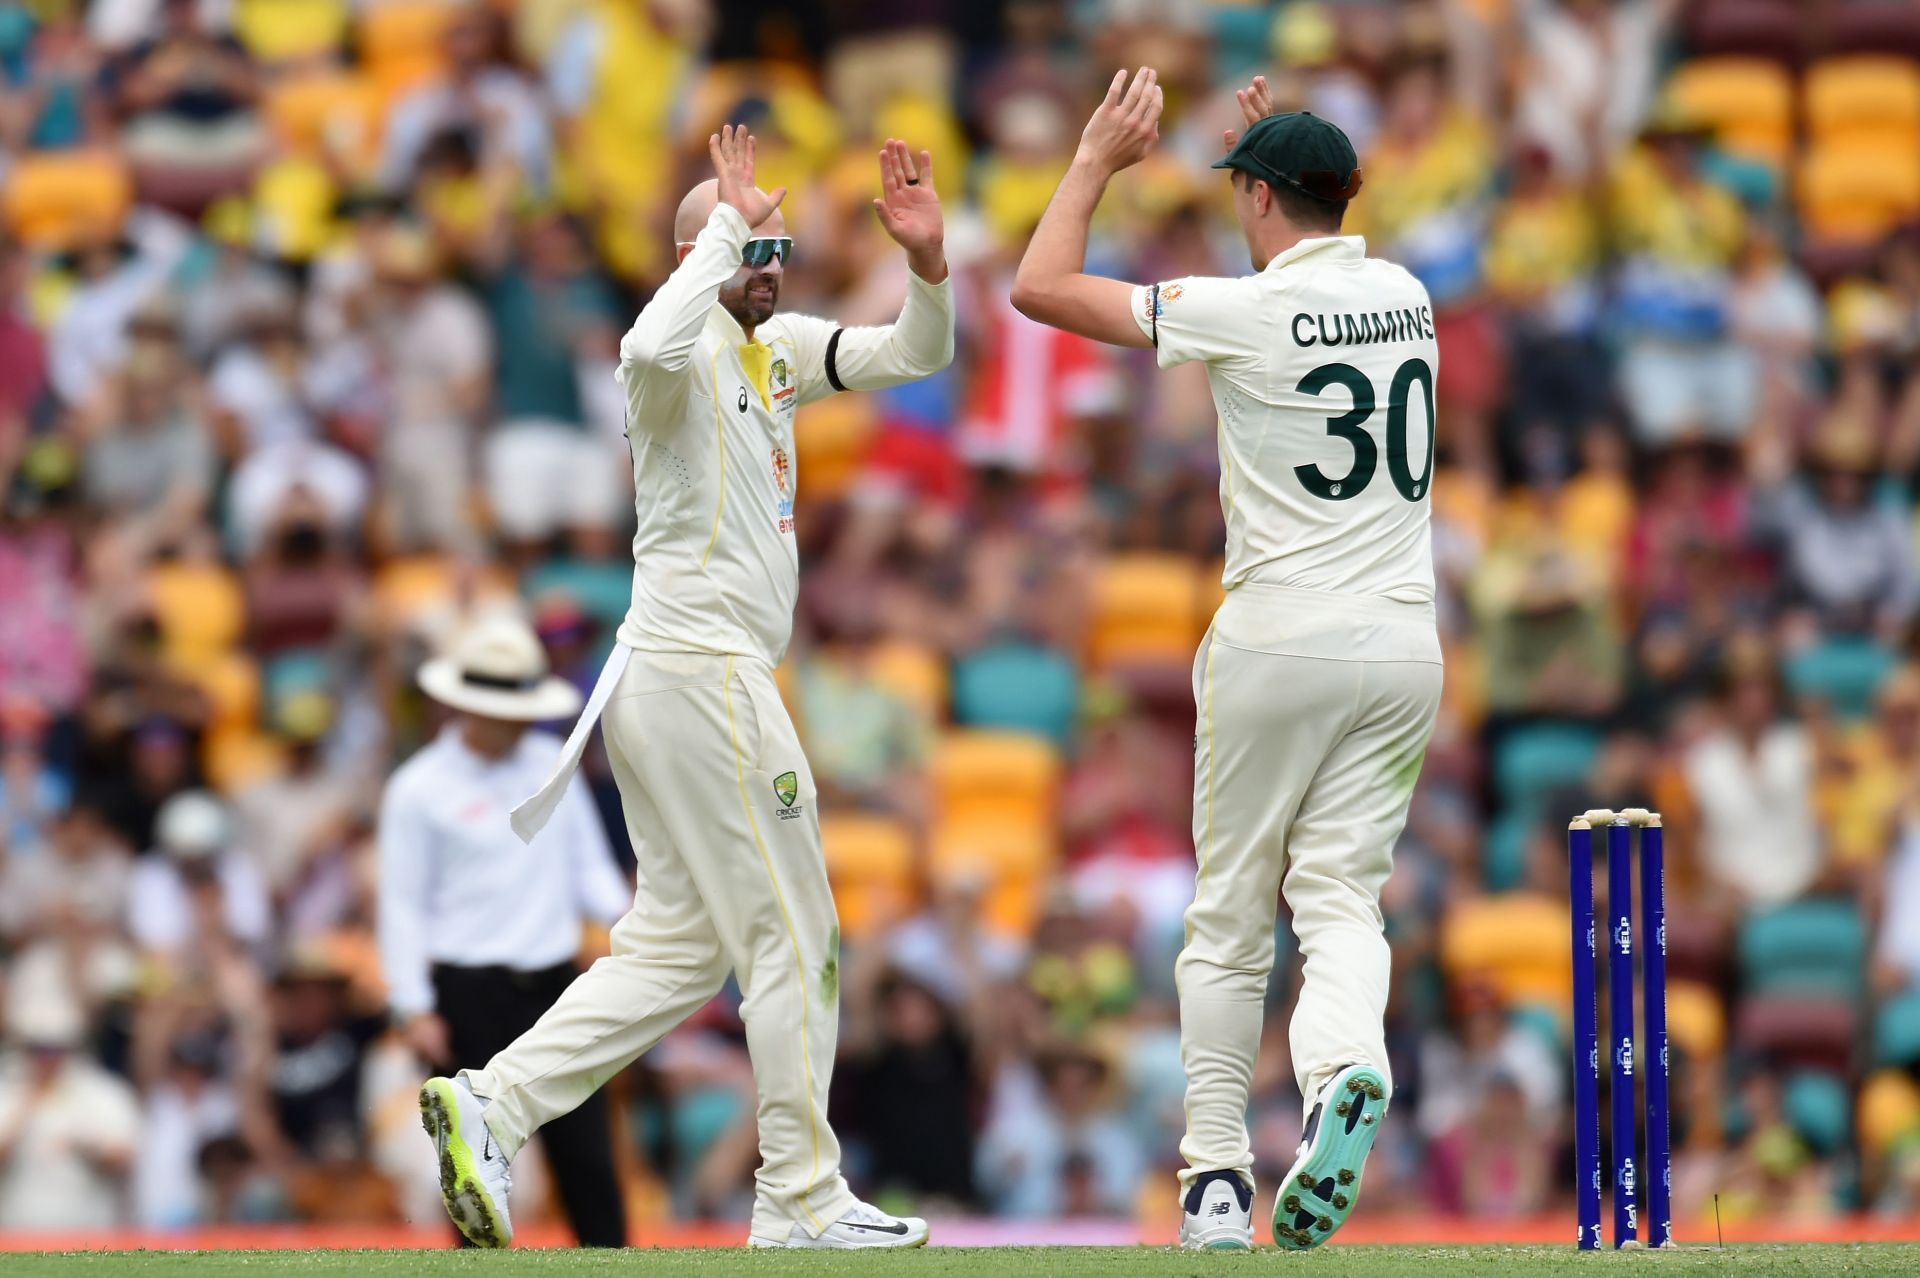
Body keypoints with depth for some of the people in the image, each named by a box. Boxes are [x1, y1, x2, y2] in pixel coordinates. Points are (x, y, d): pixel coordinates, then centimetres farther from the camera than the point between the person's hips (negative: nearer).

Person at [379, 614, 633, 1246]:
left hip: (554, 981, 4)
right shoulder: (420, 790, -4)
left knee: (587, 1149, 2)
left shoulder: (550, 762, 10)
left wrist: (622, 912, -7)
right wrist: (415, 1008, -9)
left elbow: (588, 863, 14)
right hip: (472, 993, -4)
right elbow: (402, 904, -4)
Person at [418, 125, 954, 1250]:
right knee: (794, 937, -3)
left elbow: (916, 356, 17)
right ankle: (801, 1201, 2)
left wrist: (928, 260, -3)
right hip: (702, 672, -10)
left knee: (681, 948, 11)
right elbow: (651, 346, -38)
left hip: (668, 682, 10)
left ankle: (490, 1104, 5)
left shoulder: (780, 349, 16)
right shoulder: (686, 352, -12)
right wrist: (730, 221, -28)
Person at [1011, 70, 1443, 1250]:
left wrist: (1098, 160, 5)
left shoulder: (1247, 312, -9)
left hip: (1277, 644, -4)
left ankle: (1218, 1181, 7)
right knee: (1342, 897, 1)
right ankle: (1348, 1067, -31)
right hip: (1403, 646, 4)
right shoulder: (1404, 297, 9)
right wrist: (1293, 155, 32)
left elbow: (1042, 287, -6)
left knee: (1230, 915, 8)